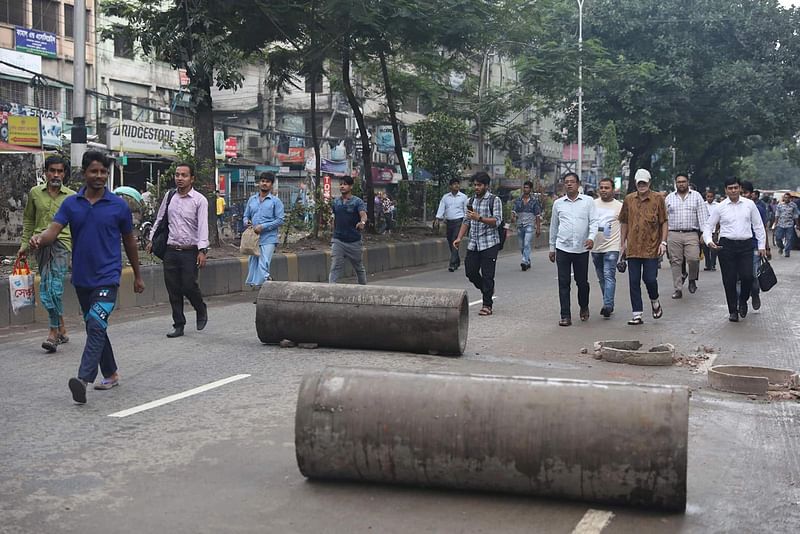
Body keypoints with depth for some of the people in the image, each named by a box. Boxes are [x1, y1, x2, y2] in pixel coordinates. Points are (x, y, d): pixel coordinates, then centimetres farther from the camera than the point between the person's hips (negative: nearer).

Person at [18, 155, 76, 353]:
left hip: (62, 242, -3)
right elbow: (28, 220, 18)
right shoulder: (35, 193, 10)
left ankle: (54, 333, -13)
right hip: (41, 245, 3)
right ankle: (62, 330, 19)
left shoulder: (71, 196, 4)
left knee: (54, 287, -15)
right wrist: (24, 244, 13)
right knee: (46, 290, 5)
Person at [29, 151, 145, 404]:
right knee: (93, 327, 15)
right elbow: (54, 230, -7)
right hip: (82, 278, 5)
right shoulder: (71, 203, 4)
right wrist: (39, 239, -31)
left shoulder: (119, 205, -2)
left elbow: (129, 241, 8)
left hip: (107, 277, -5)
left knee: (96, 324, -22)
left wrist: (137, 275, 14)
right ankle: (110, 374, 32)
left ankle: (83, 379, -30)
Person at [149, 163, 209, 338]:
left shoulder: (199, 200, -4)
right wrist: (152, 239, 20)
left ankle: (201, 310, 21)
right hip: (171, 250, 4)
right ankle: (178, 325, 13)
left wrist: (202, 250, -21)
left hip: (190, 251, -4)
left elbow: (203, 226, -12)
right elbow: (159, 219, 21)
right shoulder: (169, 197, 9)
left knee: (189, 286, -9)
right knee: (173, 290, 4)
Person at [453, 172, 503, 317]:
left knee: (487, 275, -4)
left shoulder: (494, 200, -4)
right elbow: (466, 221, 19)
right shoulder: (471, 201, 14)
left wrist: (479, 218, -23)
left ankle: (487, 305, 4)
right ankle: (487, 290, 30)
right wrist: (459, 238, 8)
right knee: (470, 272, 4)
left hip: (489, 243, -6)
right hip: (473, 244, 6)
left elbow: (497, 221, -12)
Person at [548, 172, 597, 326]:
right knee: (563, 283, -2)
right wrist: (552, 247, 18)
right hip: (562, 248, 1)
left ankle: (584, 307, 34)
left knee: (582, 281, 8)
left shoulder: (588, 201, 4)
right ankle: (565, 316, 1)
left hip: (582, 249, -1)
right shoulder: (558, 203, 10)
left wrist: (591, 237, -20)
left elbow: (593, 221, -2)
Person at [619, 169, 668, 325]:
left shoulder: (658, 199, 0)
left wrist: (663, 242, -7)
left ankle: (655, 301, 27)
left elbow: (664, 222, 2)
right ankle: (637, 314, 9)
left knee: (650, 279, -5)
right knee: (634, 282, 3)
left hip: (651, 248, -3)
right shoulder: (628, 200, 8)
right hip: (633, 248, 3)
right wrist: (622, 244, 11)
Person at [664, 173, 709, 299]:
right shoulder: (669, 198, 12)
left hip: (691, 234, -1)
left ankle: (692, 279, 13)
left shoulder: (696, 196, 8)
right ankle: (678, 289, 6)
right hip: (673, 235, 2)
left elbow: (703, 215, 3)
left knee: (693, 258, -15)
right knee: (676, 262, 0)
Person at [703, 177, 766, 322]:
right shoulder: (720, 207, 3)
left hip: (746, 245, 0)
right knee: (729, 280, 2)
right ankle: (733, 311, 18)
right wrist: (709, 241, -13)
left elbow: (758, 226, 10)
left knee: (747, 276, -12)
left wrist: (762, 246, 6)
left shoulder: (749, 204, 5)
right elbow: (708, 227, 6)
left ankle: (743, 301, 19)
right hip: (726, 245, 0)